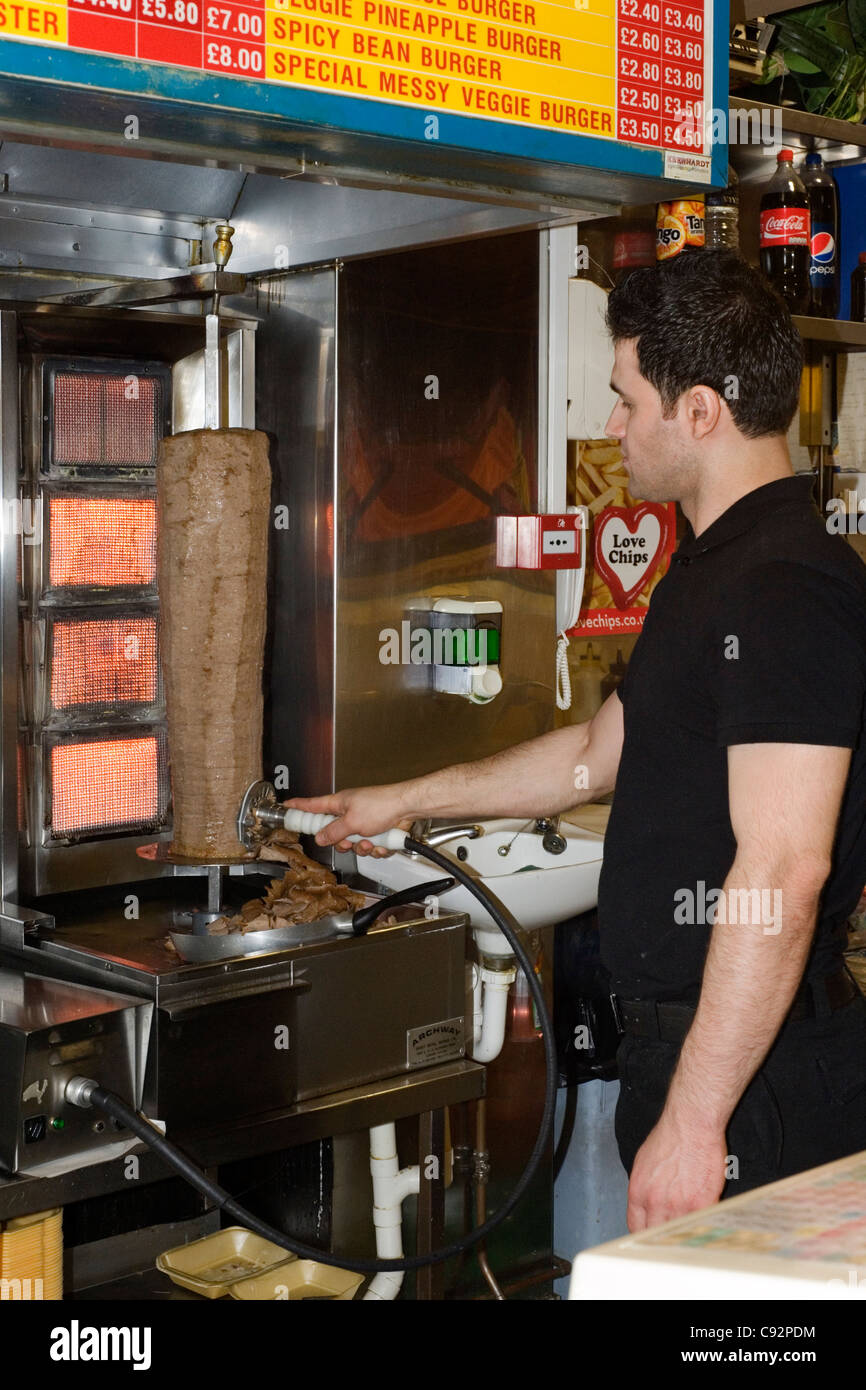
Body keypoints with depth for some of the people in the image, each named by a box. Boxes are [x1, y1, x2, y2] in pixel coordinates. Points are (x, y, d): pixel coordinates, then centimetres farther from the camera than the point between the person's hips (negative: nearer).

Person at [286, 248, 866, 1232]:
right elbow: (600, 752, 27)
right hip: (680, 1038, 10)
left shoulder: (787, 587, -19)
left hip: (754, 1071, -10)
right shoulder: (713, 571, 15)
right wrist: (405, 802, 33)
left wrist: (693, 1117, -25)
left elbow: (783, 872, -26)